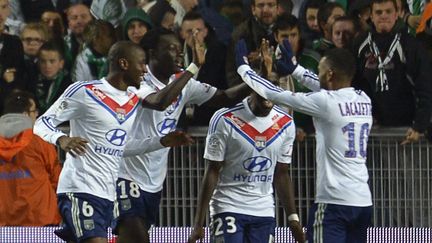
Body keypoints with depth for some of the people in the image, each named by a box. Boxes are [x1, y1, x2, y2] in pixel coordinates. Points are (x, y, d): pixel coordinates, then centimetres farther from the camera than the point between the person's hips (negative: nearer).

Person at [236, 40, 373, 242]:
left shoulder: (325, 103, -12)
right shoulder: (363, 101, 9)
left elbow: (275, 95, -3)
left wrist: (243, 67, 12)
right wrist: (294, 69, 37)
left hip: (334, 203, -8)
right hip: (363, 201, 8)